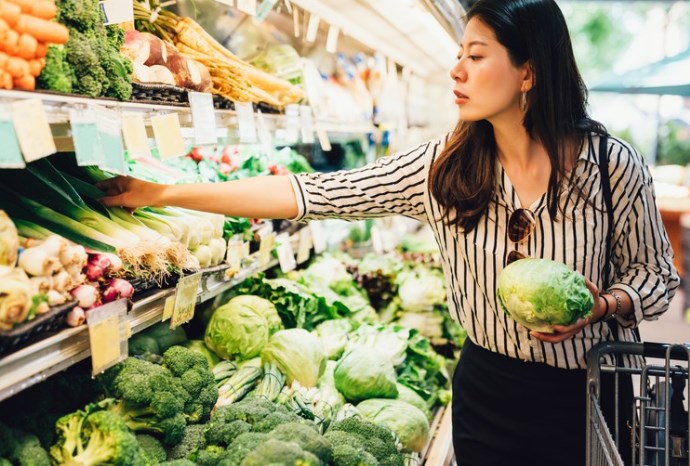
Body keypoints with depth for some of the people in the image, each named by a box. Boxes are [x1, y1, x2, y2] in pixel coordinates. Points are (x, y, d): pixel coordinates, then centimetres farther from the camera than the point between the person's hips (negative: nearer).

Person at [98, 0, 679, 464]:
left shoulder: (615, 166, -13)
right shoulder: (442, 166, -10)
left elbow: (655, 274, 1)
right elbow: (312, 193, -12)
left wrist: (603, 306, -22)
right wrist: (162, 193, -13)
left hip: (586, 395, -1)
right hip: (488, 391, 2)